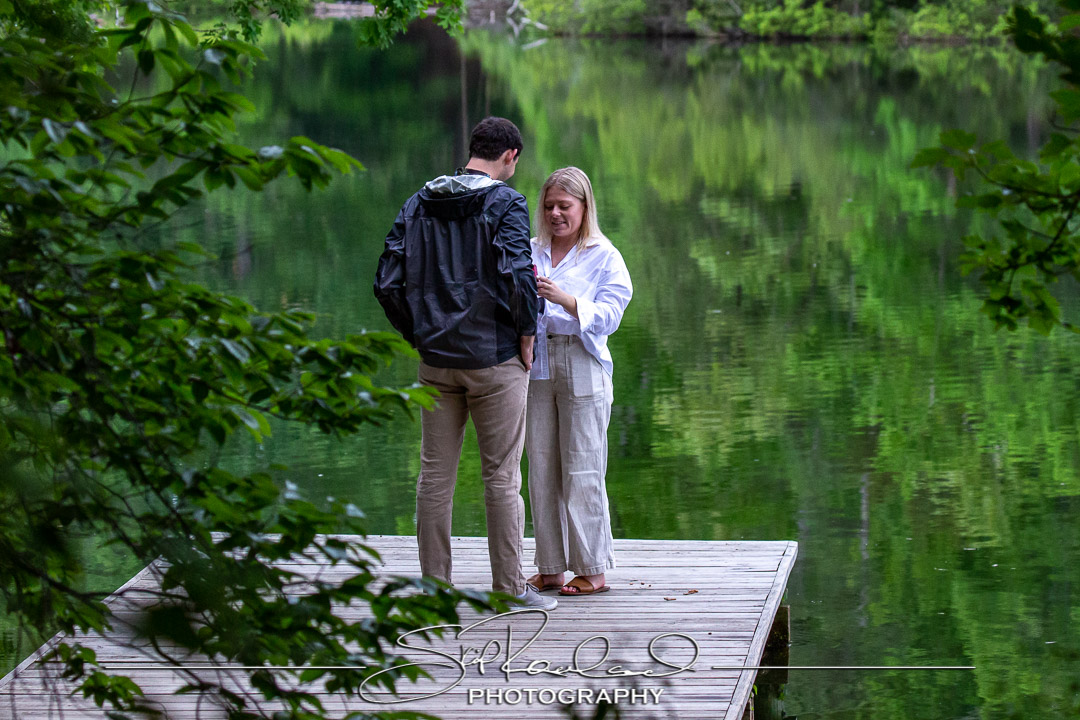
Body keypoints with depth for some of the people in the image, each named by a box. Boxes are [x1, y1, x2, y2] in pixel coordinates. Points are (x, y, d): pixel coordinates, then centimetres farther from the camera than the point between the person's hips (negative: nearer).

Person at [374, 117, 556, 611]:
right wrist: (526, 337, -8)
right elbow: (517, 277, -21)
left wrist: (419, 335, 12)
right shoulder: (505, 204, -9)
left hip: (436, 361, 5)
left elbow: (388, 282, 5)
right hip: (495, 361, -5)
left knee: (435, 473, 9)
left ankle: (434, 584, 12)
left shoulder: (420, 203, 8)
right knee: (501, 476, 2)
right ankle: (509, 588, 5)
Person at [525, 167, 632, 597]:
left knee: (582, 471, -4)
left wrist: (562, 298, -20)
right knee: (541, 469, 3)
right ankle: (550, 568, 9)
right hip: (536, 365, 4)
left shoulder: (604, 257, 2)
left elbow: (608, 315, -8)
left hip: (583, 366, -4)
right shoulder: (530, 252, 13)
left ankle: (593, 569, 3)